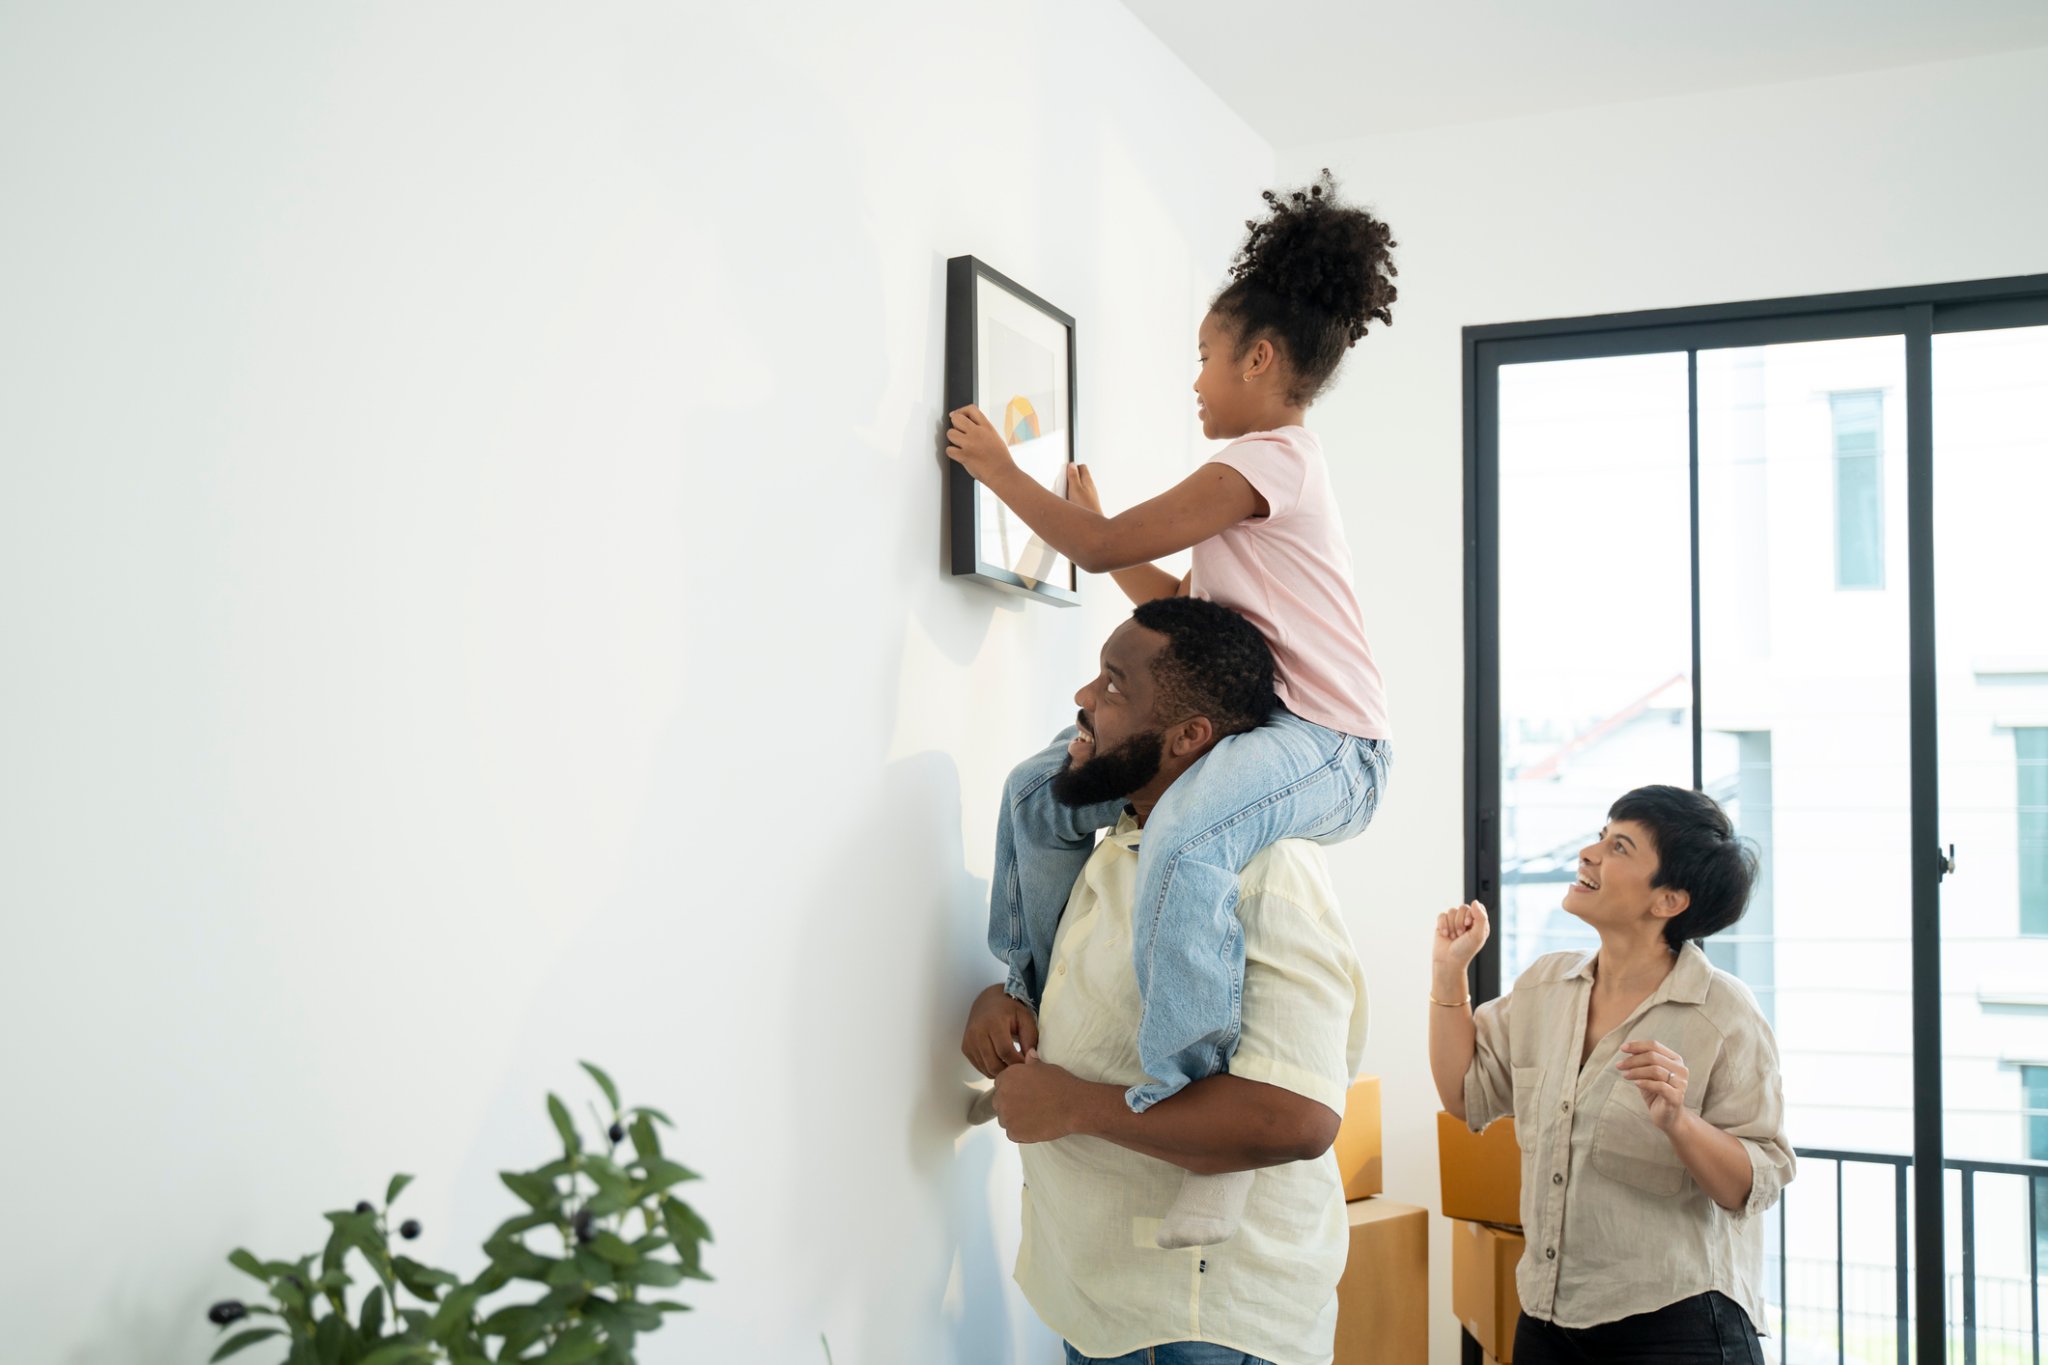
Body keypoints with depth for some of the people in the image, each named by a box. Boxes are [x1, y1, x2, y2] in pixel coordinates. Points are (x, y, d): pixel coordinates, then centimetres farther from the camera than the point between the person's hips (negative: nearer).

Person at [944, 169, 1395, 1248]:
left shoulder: (1268, 458, -10)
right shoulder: (1274, 465, 22)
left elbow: (1106, 548, -10)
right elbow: (1186, 605, 26)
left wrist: (1000, 470, 2)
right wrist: (1096, 522, 27)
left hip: (1329, 747, -10)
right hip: (1264, 729, 10)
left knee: (1184, 840, -40)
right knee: (1043, 787, 6)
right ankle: (1044, 1009, 16)